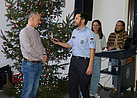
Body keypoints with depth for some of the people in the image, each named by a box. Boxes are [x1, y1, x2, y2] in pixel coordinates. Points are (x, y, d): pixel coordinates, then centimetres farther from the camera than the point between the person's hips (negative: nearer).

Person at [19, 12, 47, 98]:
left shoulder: (36, 32, 15)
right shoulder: (24, 32, -12)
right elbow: (29, 49, -20)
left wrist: (44, 54, -1)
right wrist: (41, 57, -13)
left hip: (39, 64, 8)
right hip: (30, 64, -8)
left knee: (35, 87, 15)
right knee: (28, 88, -3)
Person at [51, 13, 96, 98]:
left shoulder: (89, 33, -10)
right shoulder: (74, 31, 12)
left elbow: (92, 50, -13)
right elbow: (70, 45, 20)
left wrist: (90, 66, -18)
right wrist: (59, 43, 6)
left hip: (84, 61, -7)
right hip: (74, 60, 7)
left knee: (84, 86, 3)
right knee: (72, 85, 10)